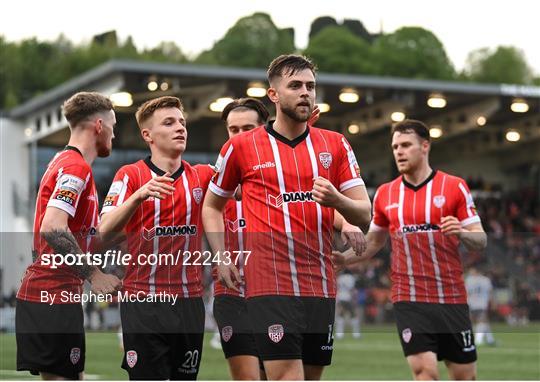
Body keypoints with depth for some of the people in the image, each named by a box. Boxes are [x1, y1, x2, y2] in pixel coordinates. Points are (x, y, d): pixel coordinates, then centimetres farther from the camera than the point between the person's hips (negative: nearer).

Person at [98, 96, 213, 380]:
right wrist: (139, 195, -27)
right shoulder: (130, 175, -1)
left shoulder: (202, 176, 10)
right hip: (143, 301, -3)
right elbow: (105, 232, -12)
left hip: (189, 300, 4)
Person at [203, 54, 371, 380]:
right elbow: (212, 206, 15)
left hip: (320, 286, 4)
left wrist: (336, 200, -16)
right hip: (270, 286, -4)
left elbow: (365, 214, 5)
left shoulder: (336, 145, 9)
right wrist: (221, 258, 3)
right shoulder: (241, 147, 3)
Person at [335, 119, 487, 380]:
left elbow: (480, 241, 0)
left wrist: (461, 232, -23)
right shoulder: (385, 194, 8)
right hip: (409, 298, 0)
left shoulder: (455, 187, 0)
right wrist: (343, 259, 2)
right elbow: (374, 241, 20)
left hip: (452, 298, 0)